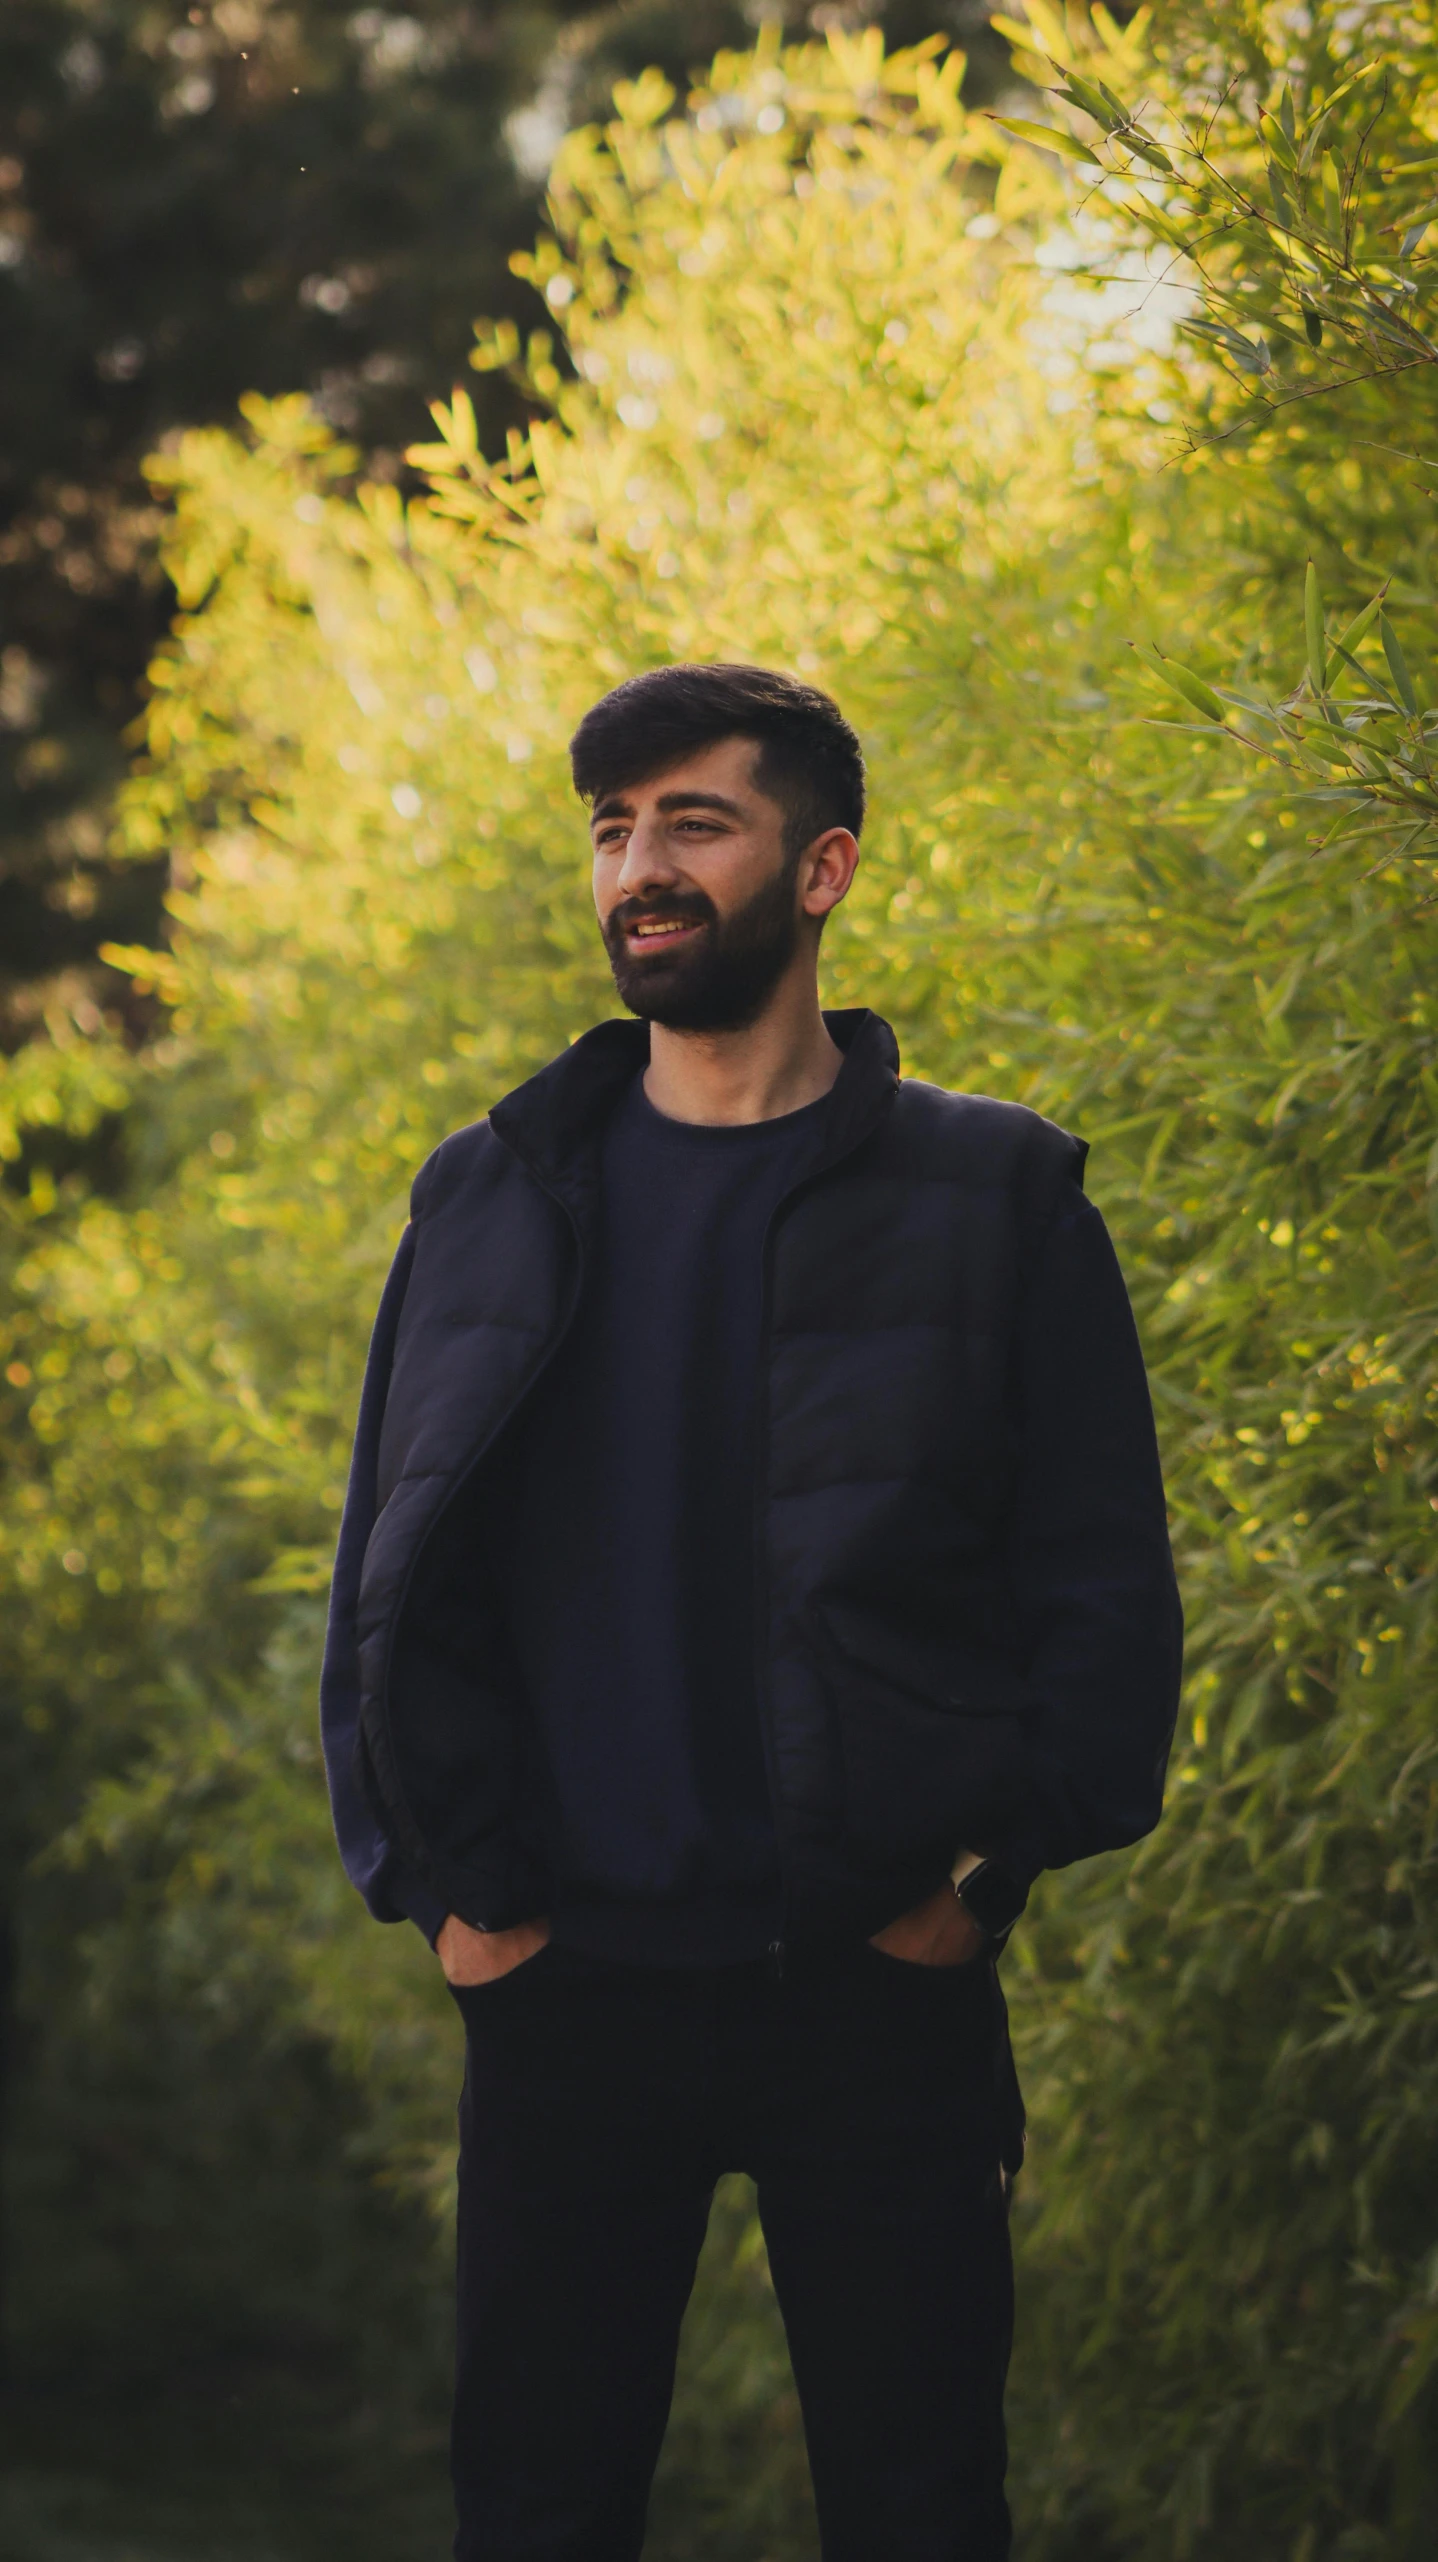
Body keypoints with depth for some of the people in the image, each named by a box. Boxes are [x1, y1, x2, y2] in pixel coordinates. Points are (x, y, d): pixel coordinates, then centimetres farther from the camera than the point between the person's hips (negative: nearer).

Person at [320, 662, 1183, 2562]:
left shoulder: (993, 1199, 3)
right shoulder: (493, 1197, 10)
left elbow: (1109, 1588, 1)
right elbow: (389, 1572, 10)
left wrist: (991, 1873, -8)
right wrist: (440, 1884, 0)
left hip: (879, 1982, -2)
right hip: (565, 1981, 2)